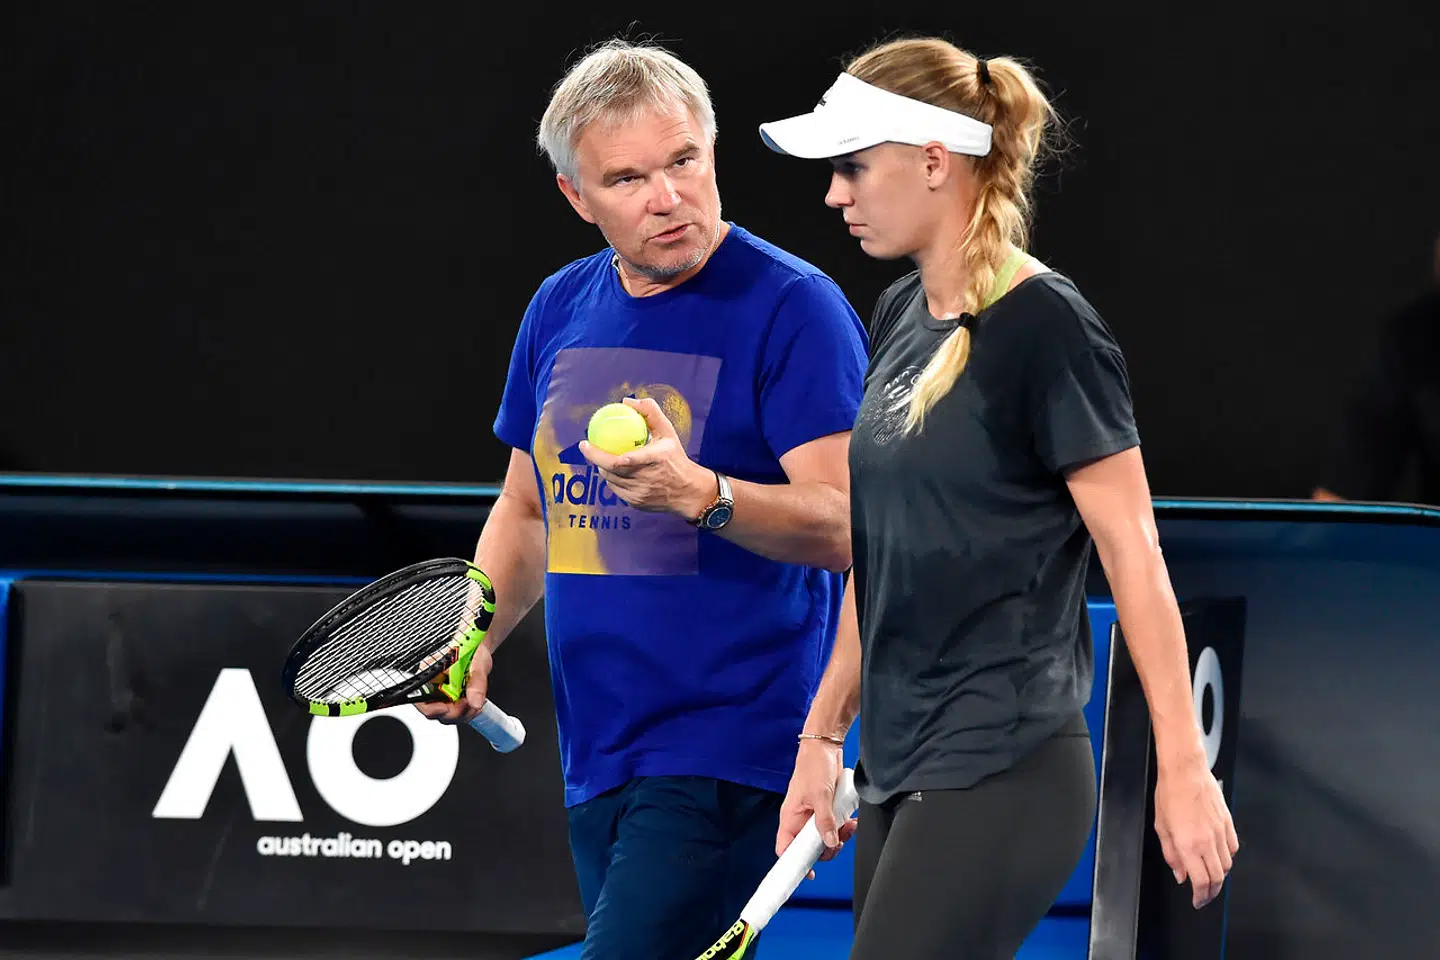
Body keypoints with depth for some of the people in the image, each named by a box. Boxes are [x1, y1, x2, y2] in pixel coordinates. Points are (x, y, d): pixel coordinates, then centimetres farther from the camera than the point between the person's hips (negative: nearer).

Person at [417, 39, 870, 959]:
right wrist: (472, 640, 8)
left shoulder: (794, 307, -9)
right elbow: (526, 508, 25)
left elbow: (840, 527, -17)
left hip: (726, 764, -7)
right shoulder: (561, 308, 12)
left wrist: (700, 494, -34)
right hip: (599, 761, 7)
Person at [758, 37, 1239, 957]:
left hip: (1000, 775, -8)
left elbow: (1134, 557, -13)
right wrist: (823, 735, 18)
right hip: (900, 774, 8)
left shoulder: (1044, 327, -12)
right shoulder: (900, 316, 12)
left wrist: (1183, 769, -14)